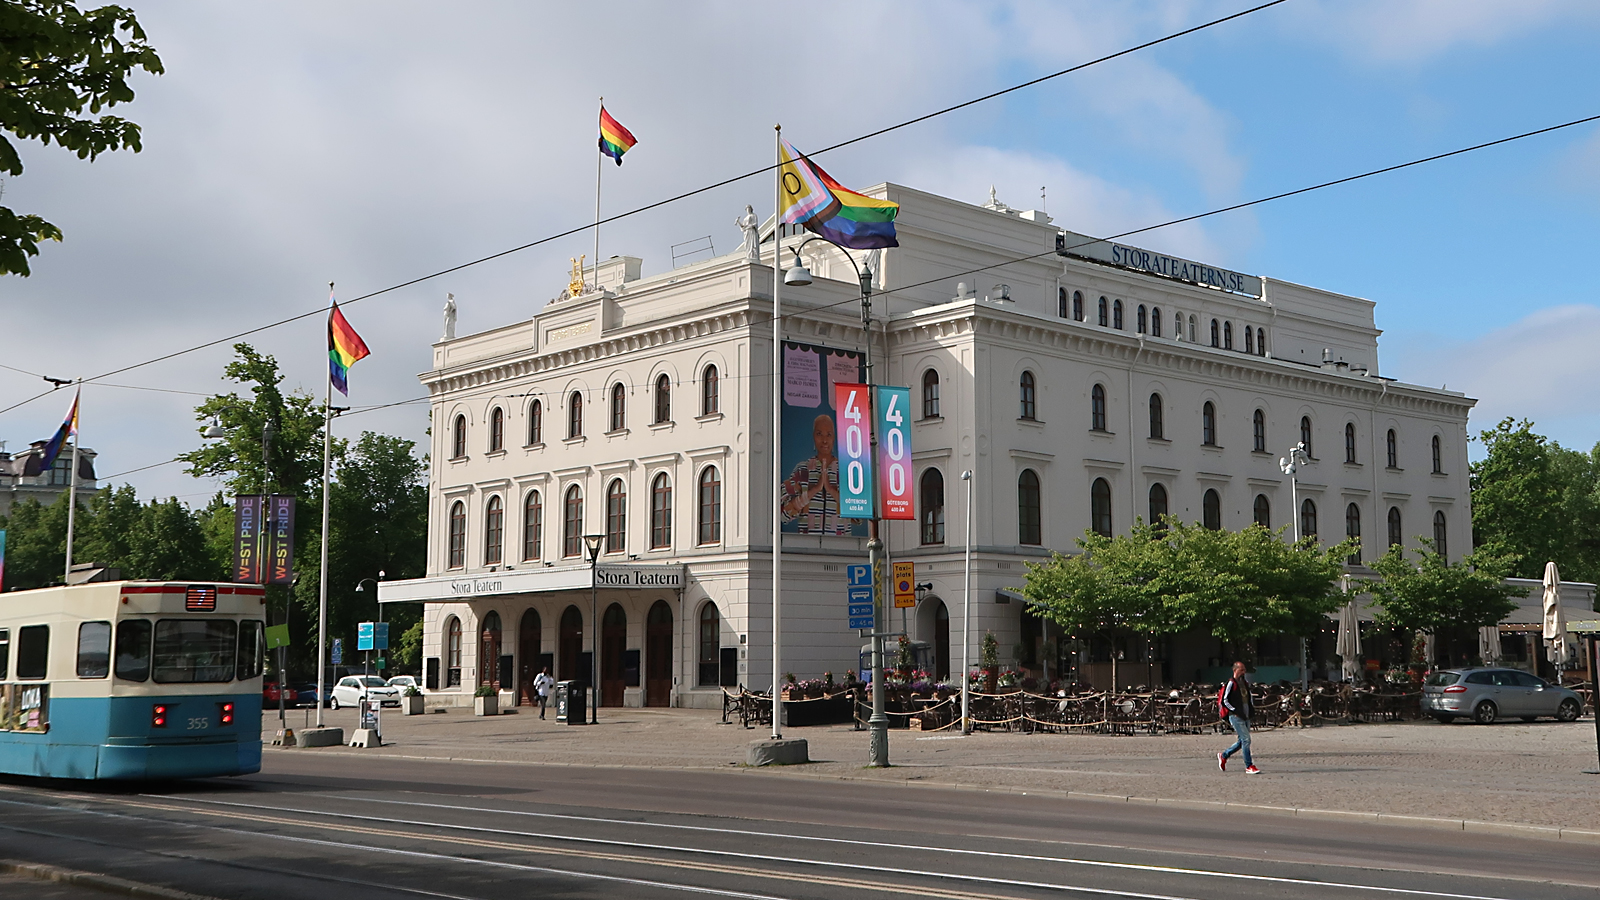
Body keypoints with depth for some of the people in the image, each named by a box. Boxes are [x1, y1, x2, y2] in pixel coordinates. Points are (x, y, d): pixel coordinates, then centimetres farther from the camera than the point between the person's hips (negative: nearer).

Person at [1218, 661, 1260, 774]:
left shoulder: (1245, 683, 17)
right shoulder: (1231, 683, -7)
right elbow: (1225, 700, -9)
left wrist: (1250, 710, 14)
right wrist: (1235, 711, -15)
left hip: (1246, 716, 8)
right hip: (1236, 717, -8)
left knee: (1242, 741, 10)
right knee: (1246, 739, -13)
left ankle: (1223, 755, 29)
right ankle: (1249, 767, -10)